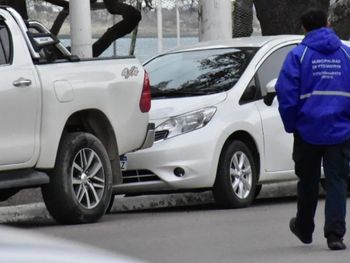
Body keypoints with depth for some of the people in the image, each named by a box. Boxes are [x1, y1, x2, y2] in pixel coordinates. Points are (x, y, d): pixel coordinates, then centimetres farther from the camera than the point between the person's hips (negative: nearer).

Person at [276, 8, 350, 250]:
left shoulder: (298, 55, -3)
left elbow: (286, 93, -7)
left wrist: (291, 125, 4)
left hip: (308, 129, 0)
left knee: (308, 181, 15)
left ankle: (304, 229, 30)